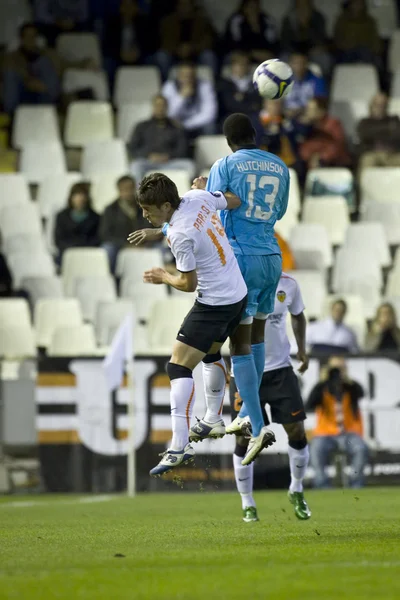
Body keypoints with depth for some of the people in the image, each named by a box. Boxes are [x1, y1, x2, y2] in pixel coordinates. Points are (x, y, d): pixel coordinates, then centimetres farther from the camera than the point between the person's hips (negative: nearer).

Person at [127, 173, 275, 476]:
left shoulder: (179, 235, -25)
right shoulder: (199, 197, -4)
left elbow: (189, 283, -15)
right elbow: (235, 201, 16)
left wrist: (164, 277, 4)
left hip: (214, 304, -10)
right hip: (239, 295, 10)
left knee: (179, 367, -11)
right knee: (211, 354, 31)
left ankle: (180, 446, -21)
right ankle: (215, 422, 46)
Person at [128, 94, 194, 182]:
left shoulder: (176, 128, 17)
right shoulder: (142, 127, 17)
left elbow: (182, 151, 8)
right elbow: (132, 149, 8)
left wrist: (168, 156, -12)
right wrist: (149, 156, -11)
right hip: (148, 162, -1)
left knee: (188, 164, -27)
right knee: (136, 165, -34)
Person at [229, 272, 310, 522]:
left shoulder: (288, 284, 0)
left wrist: (302, 348, 8)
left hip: (280, 368, 3)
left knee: (297, 431, -1)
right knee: (244, 439, -1)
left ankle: (297, 492, 22)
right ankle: (248, 504, 13)